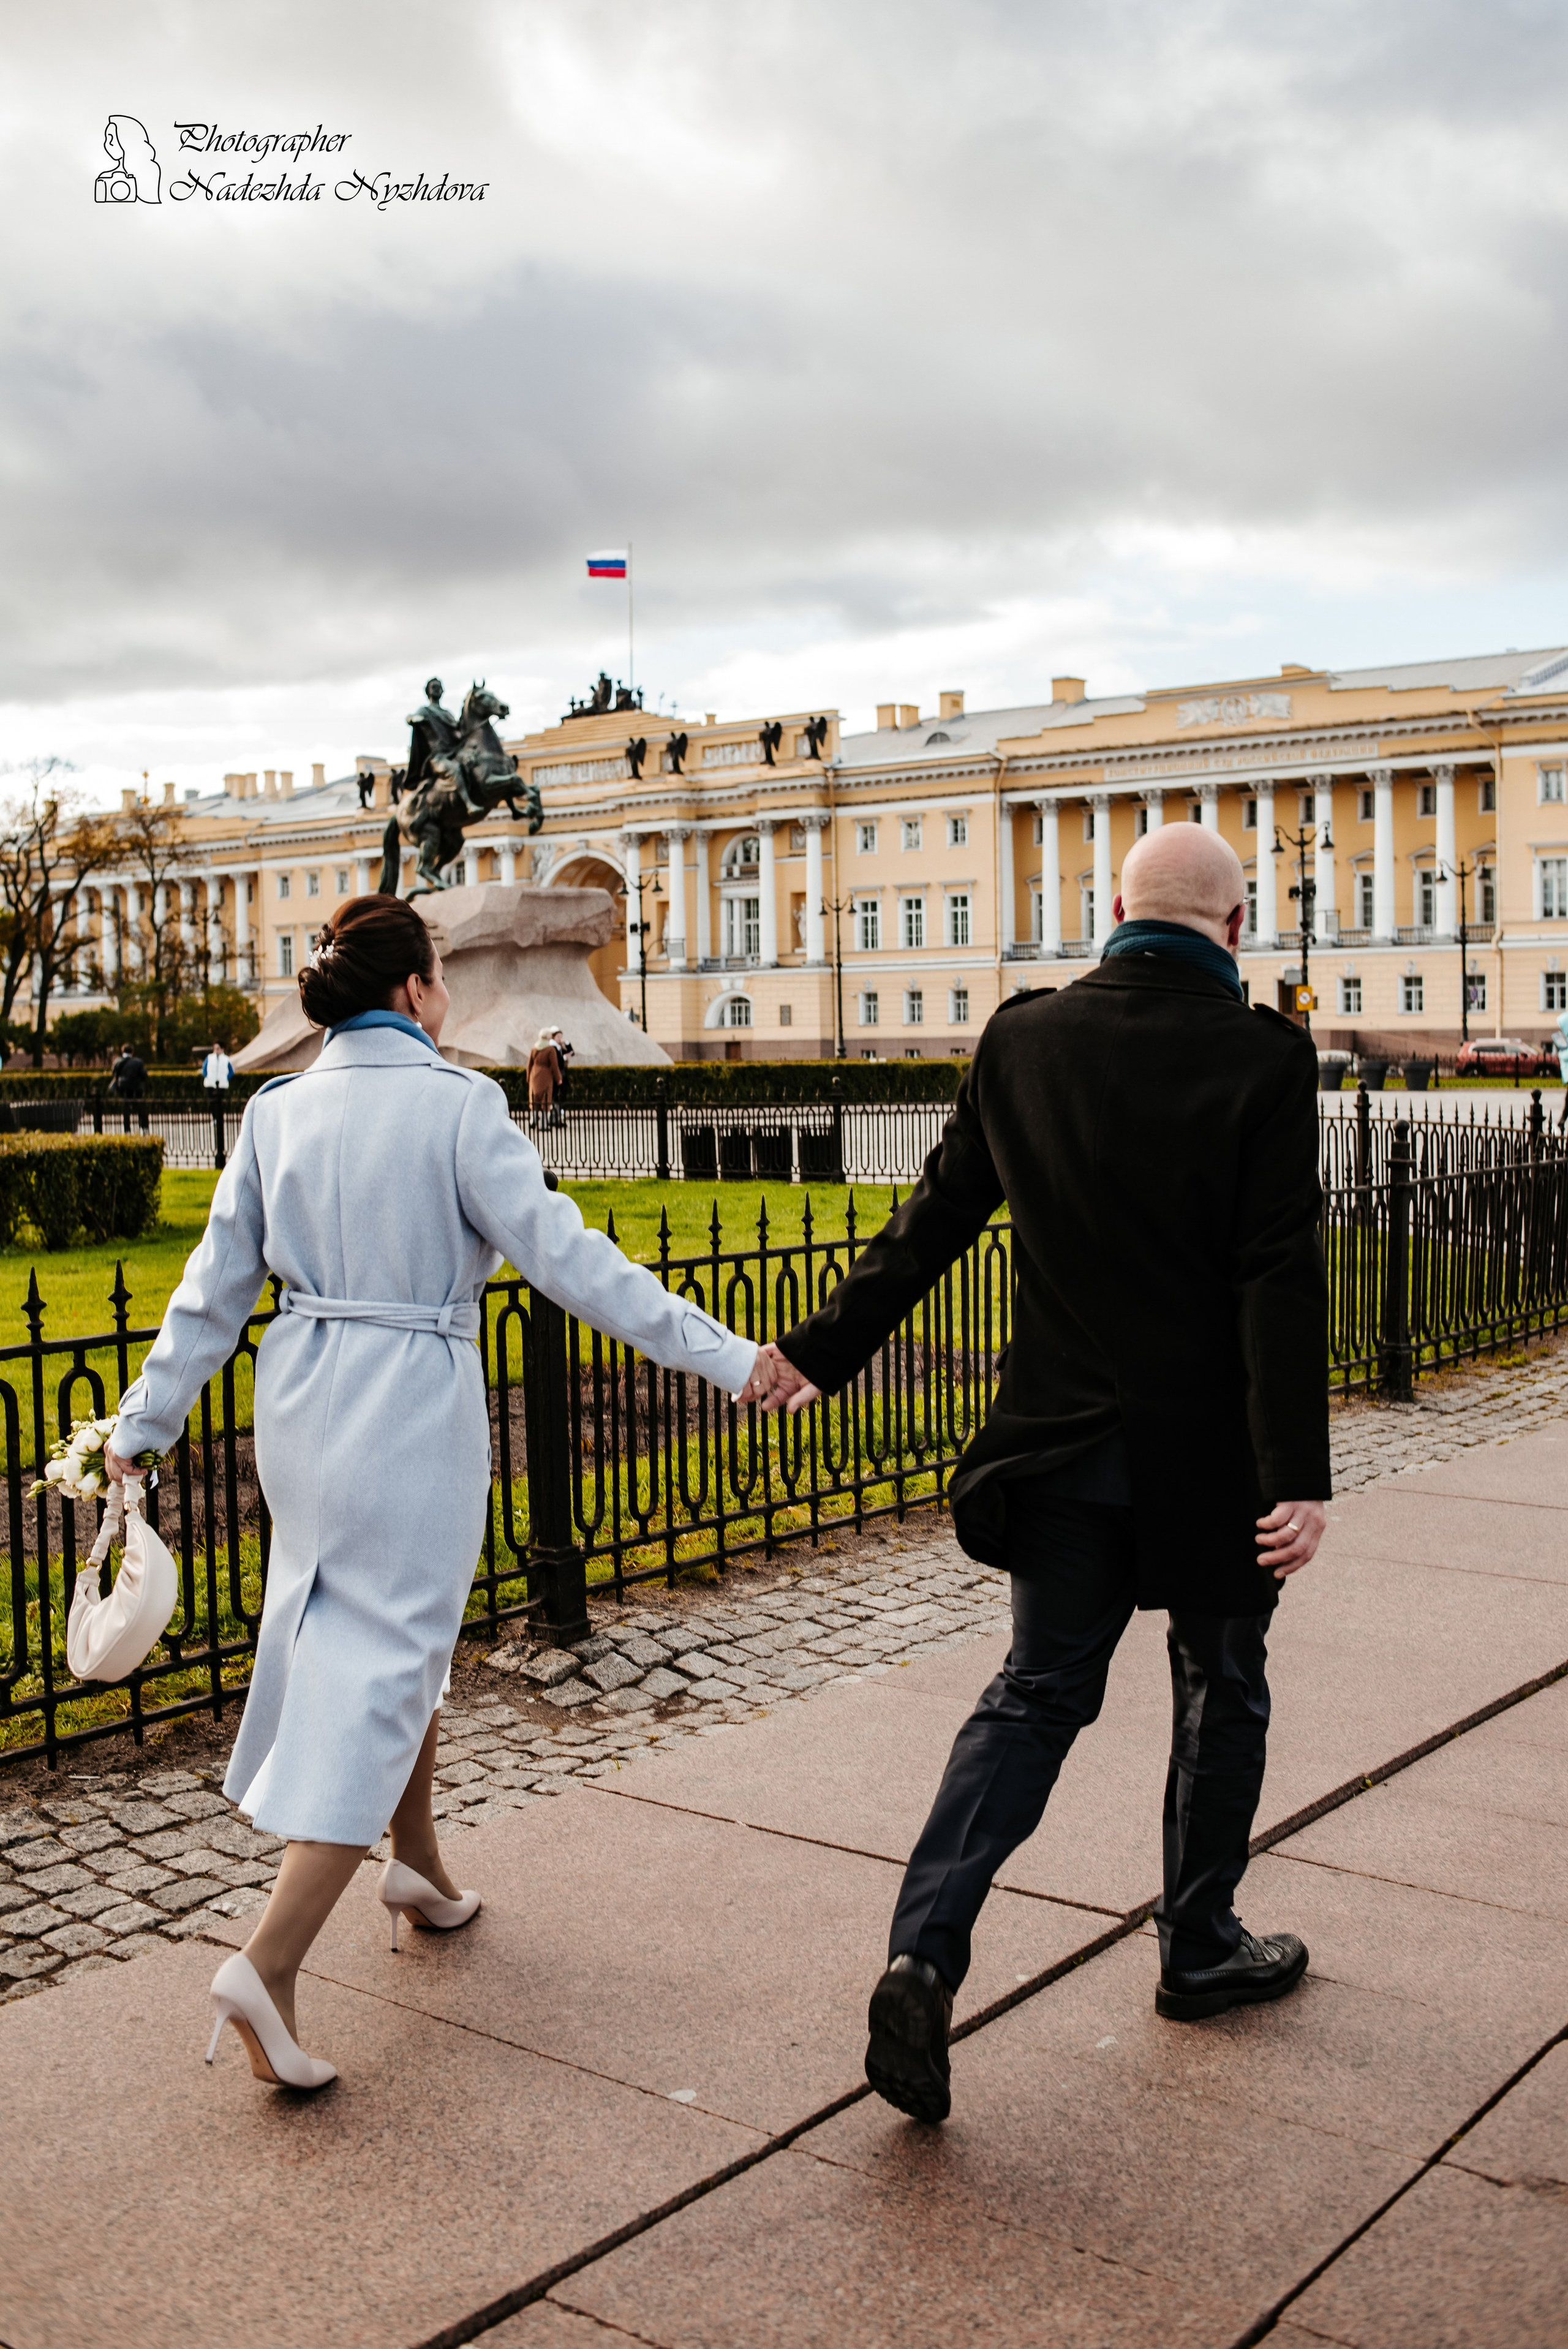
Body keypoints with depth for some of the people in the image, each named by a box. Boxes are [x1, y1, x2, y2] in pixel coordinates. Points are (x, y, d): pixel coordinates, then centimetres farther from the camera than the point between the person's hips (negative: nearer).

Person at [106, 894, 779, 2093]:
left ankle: (418, 1863, 40)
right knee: (383, 1667, -1)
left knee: (388, 1631, 24)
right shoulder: (458, 1104, -12)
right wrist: (725, 1354, -15)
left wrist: (146, 1423, 17)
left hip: (302, 1398, 7)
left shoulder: (278, 1111, 4)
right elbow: (563, 1254, -17)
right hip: (415, 1403, -6)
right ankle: (271, 1960, -8)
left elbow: (217, 1286, 7)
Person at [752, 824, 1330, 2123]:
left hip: (1064, 1442, 3)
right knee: (1222, 1691, 18)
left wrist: (828, 1348, 17)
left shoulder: (1026, 1040, -1)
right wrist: (1298, 1472, -16)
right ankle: (1202, 1951, 32)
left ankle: (926, 1952, -2)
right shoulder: (1263, 1056, -13)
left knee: (1038, 1690, 12)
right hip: (1205, 1452, -3)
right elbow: (1280, 1280, -17)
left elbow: (937, 1218, 5)